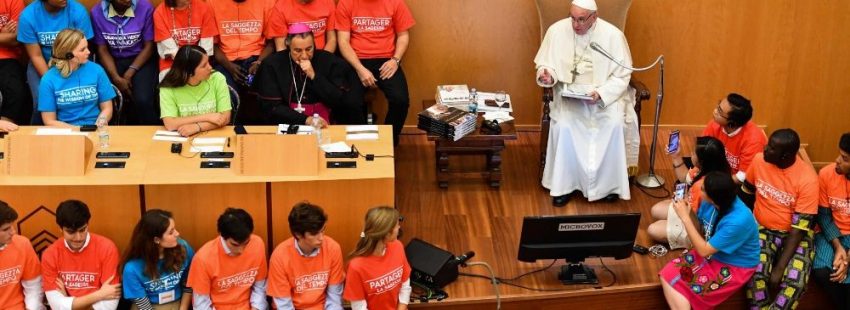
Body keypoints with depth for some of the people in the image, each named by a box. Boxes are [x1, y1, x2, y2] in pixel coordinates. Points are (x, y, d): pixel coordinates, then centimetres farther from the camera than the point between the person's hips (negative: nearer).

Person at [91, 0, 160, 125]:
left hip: (141, 60, -2)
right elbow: (102, 50, -2)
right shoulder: (97, 12, -7)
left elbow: (149, 46, -7)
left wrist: (129, 73, -15)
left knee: (143, 100, -27)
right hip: (112, 61, 2)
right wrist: (117, 78, -16)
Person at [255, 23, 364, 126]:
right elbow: (271, 107, -5)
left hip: (325, 127, 1)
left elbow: (341, 101, -6)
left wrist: (314, 76, -15)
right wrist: (306, 120, -18)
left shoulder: (330, 61, 0)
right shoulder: (272, 65, -2)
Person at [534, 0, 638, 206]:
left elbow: (622, 75, -7)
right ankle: (564, 184, -10)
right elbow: (545, 64, 4)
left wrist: (601, 93, -23)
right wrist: (547, 75, -21)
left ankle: (608, 183, -6)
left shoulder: (613, 35, -12)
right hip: (569, 93, 1)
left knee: (614, 124, -28)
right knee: (563, 125, -28)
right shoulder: (557, 30, -8)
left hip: (605, 94, -1)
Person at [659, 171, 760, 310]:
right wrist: (687, 209, -14)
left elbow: (703, 250, -26)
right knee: (668, 274, -12)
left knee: (677, 285, -17)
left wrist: (685, 217, -25)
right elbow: (700, 230, 4)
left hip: (734, 267, -7)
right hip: (711, 252, 7)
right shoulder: (710, 203, -13)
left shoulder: (738, 221, -33)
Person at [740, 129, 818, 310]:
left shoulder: (807, 179, -20)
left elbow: (799, 228, -20)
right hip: (762, 228, 2)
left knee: (795, 280, -29)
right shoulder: (759, 160, -9)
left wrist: (779, 268, -24)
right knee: (756, 271, -28)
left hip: (795, 233, -2)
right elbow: (746, 193, 11)